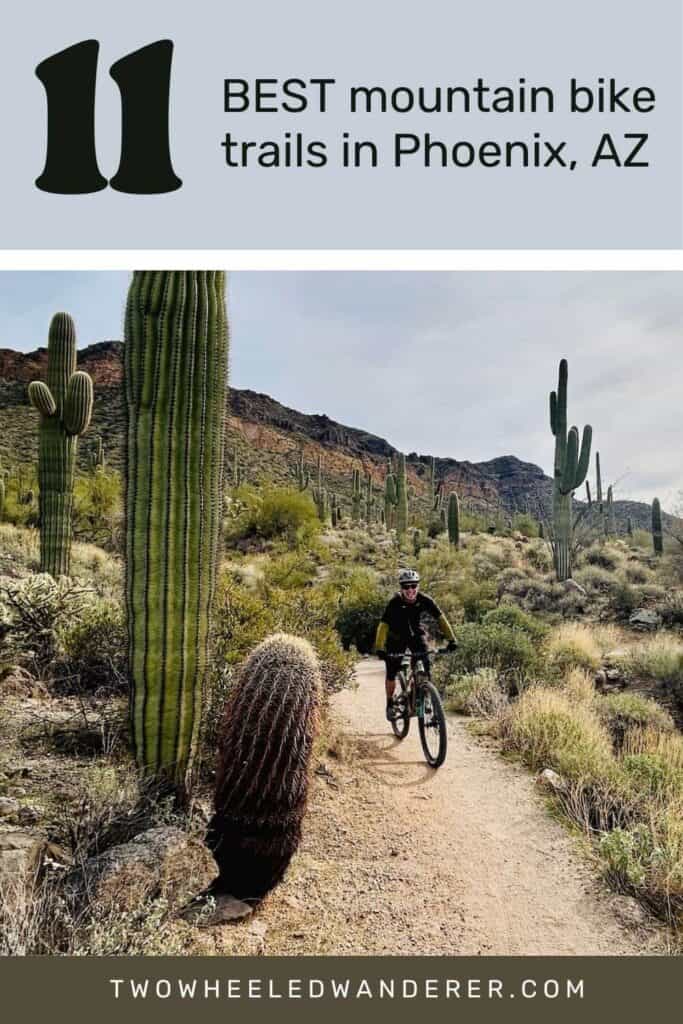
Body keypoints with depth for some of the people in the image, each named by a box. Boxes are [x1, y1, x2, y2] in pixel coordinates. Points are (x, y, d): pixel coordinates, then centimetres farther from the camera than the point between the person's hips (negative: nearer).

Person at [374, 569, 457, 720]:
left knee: (424, 665, -18)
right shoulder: (395, 603, -29)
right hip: (397, 637, -2)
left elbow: (441, 618, -19)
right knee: (391, 673, -2)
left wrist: (451, 639, -27)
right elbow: (383, 626, -33)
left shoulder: (424, 600, -23)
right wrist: (379, 649, -43)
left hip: (416, 634, 2)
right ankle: (390, 703, 20)